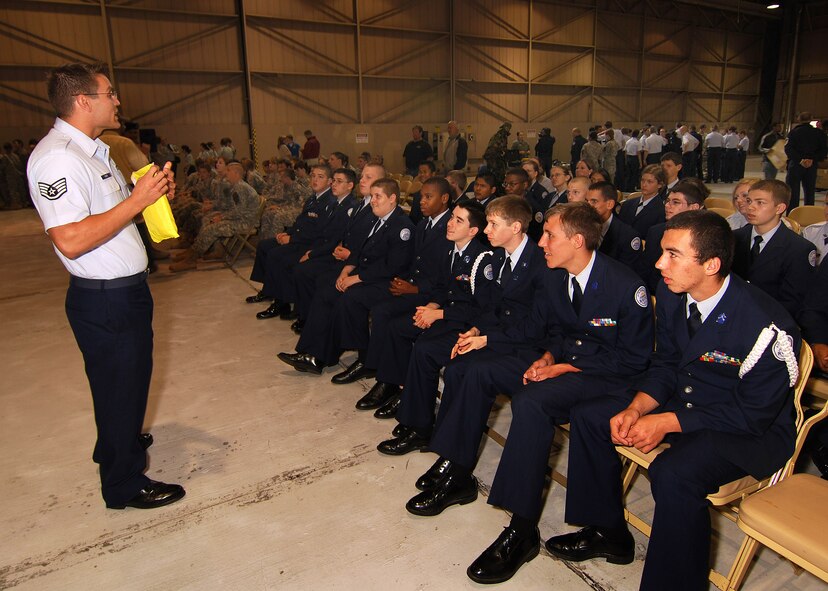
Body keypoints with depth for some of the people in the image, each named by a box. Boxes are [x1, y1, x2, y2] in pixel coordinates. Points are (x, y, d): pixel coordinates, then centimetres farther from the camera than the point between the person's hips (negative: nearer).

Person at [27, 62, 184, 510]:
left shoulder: (91, 151, 12)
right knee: (118, 384, 5)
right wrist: (137, 200, -27)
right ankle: (125, 485, 24)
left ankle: (118, 442, 50)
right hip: (103, 299, -10)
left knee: (132, 375, 26)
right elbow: (70, 239, -29)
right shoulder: (57, 158, -21)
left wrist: (155, 192, 2)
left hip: (127, 289, 10)